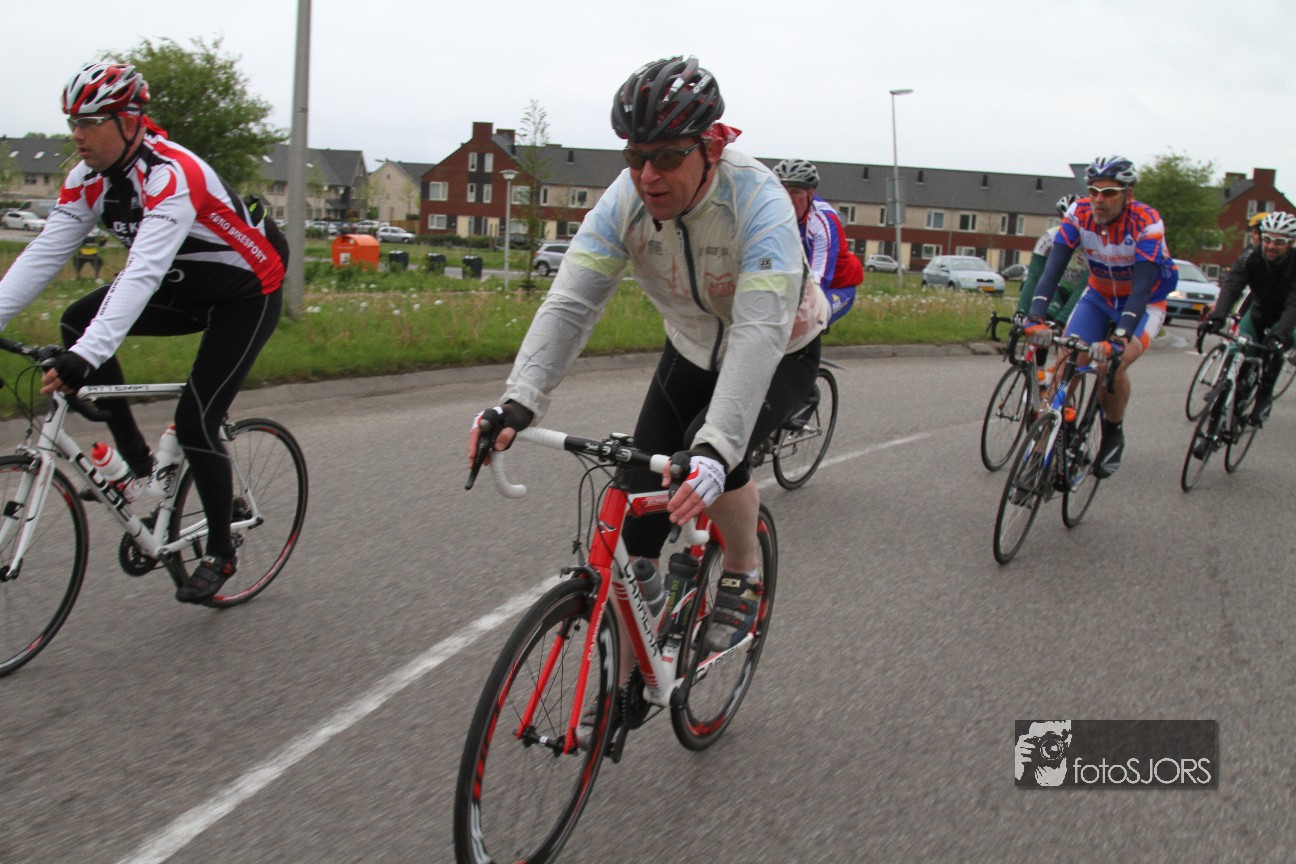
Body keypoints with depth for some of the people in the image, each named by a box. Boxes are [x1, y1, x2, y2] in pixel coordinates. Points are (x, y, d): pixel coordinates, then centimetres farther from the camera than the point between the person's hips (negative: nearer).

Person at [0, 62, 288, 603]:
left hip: (247, 294, -8)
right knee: (78, 322, -11)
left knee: (195, 422, -14)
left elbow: (142, 274, -43)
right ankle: (133, 457, 0)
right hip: (188, 288, 8)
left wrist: (83, 359, -51)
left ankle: (220, 554, 6)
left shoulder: (172, 176, -32)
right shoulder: (89, 179, -8)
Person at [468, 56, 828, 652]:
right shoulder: (625, 200, -21)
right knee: (642, 497, -3)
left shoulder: (757, 201, -35)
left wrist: (715, 448, -58)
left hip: (781, 355, -4)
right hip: (691, 351, 5)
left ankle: (744, 576, -1)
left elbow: (760, 333, -45)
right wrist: (518, 402, -44)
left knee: (709, 455, -32)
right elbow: (569, 303, -28)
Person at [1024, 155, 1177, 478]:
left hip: (1144, 303, -3)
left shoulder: (1147, 222, -29)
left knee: (1112, 365, -26)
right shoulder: (1079, 215, -20)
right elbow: (1053, 267, -28)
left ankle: (1114, 436, -1)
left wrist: (1119, 337, -51)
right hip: (1098, 296, 4)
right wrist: (1036, 316, -44)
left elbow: (1142, 287, -37)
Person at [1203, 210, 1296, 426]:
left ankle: (1264, 397, -10)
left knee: (1274, 348, -29)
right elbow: (1232, 286, -33)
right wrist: (1217, 316, -51)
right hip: (1258, 311, 3)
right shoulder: (1251, 256, -21)